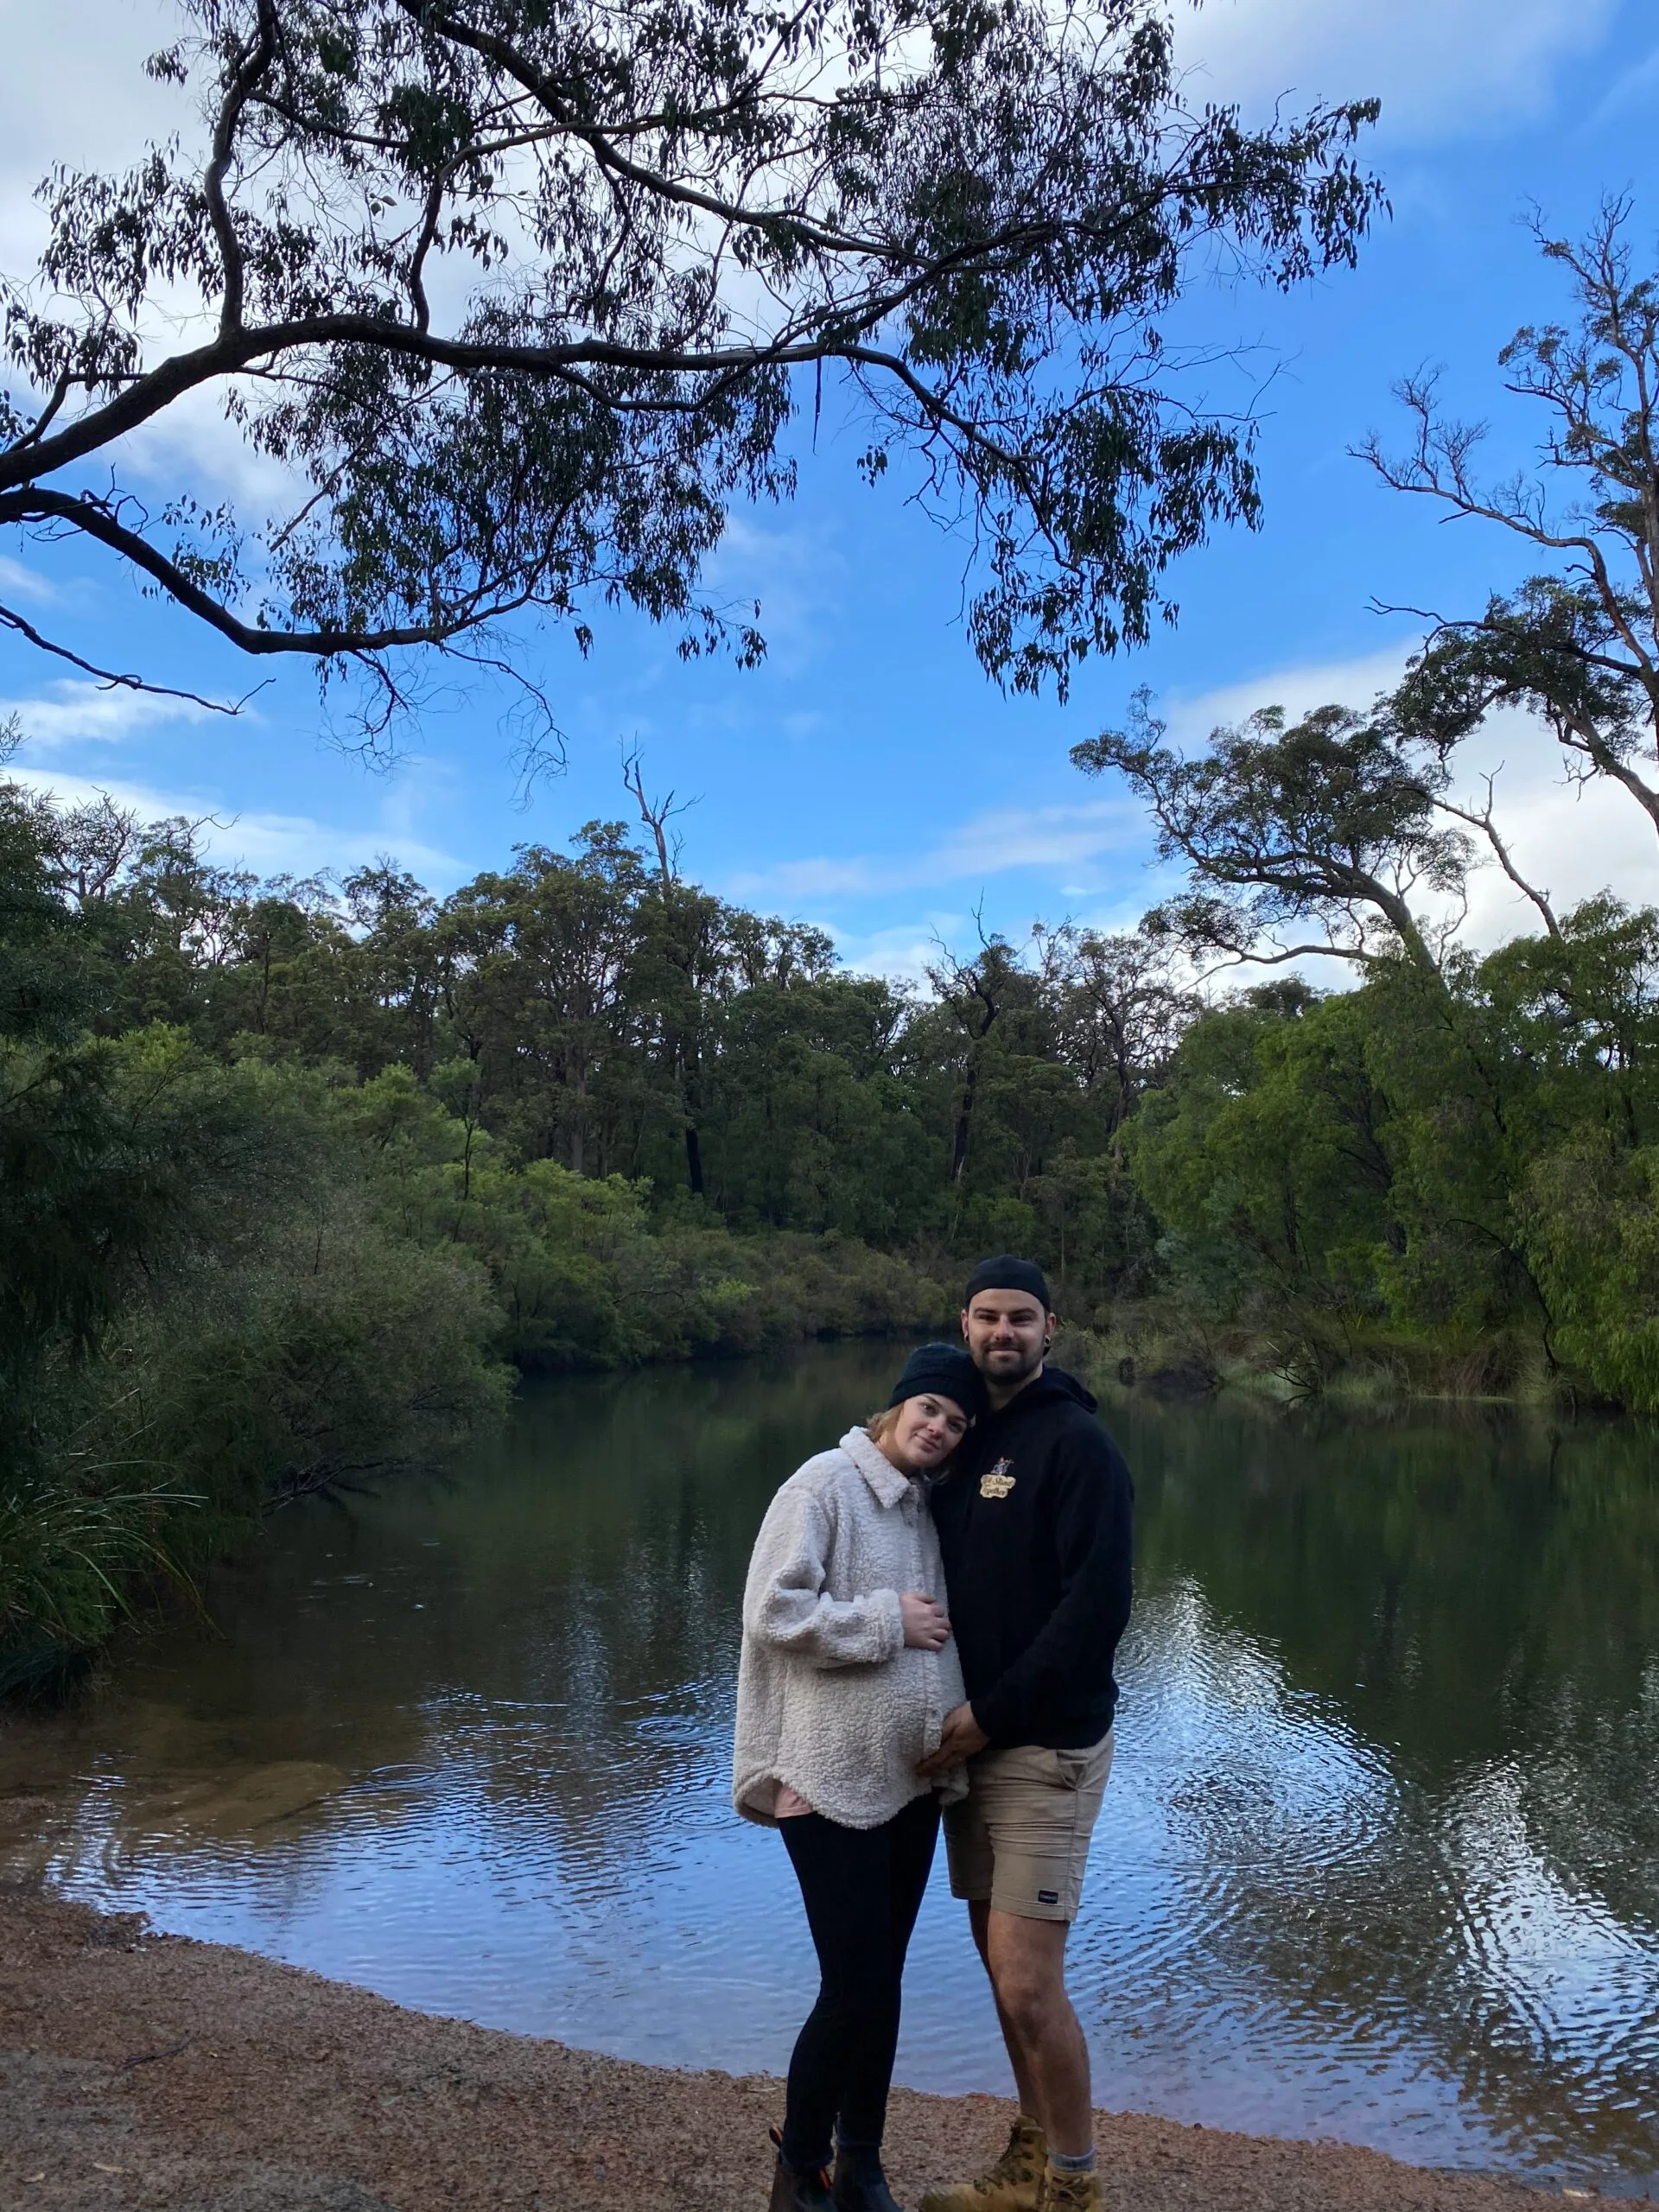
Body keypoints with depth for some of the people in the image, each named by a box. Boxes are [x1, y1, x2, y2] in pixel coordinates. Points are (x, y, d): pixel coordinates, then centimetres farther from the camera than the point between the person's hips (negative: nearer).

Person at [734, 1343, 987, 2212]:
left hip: (911, 1780, 7)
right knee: (856, 1990, -4)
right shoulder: (824, 1483, -12)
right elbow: (773, 1611, -19)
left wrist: (955, 1726, 9)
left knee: (880, 1985, 15)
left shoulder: (923, 1509, 10)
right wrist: (887, 1621, -17)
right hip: (833, 1781, -7)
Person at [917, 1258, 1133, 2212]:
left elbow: (1097, 1605, -19)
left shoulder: (1076, 1442, -12)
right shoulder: (965, 1440, 10)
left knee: (1029, 1981, -5)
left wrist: (994, 1715, -17)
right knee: (1003, 1963, 15)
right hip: (972, 1740, 7)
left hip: (1048, 1748, -7)